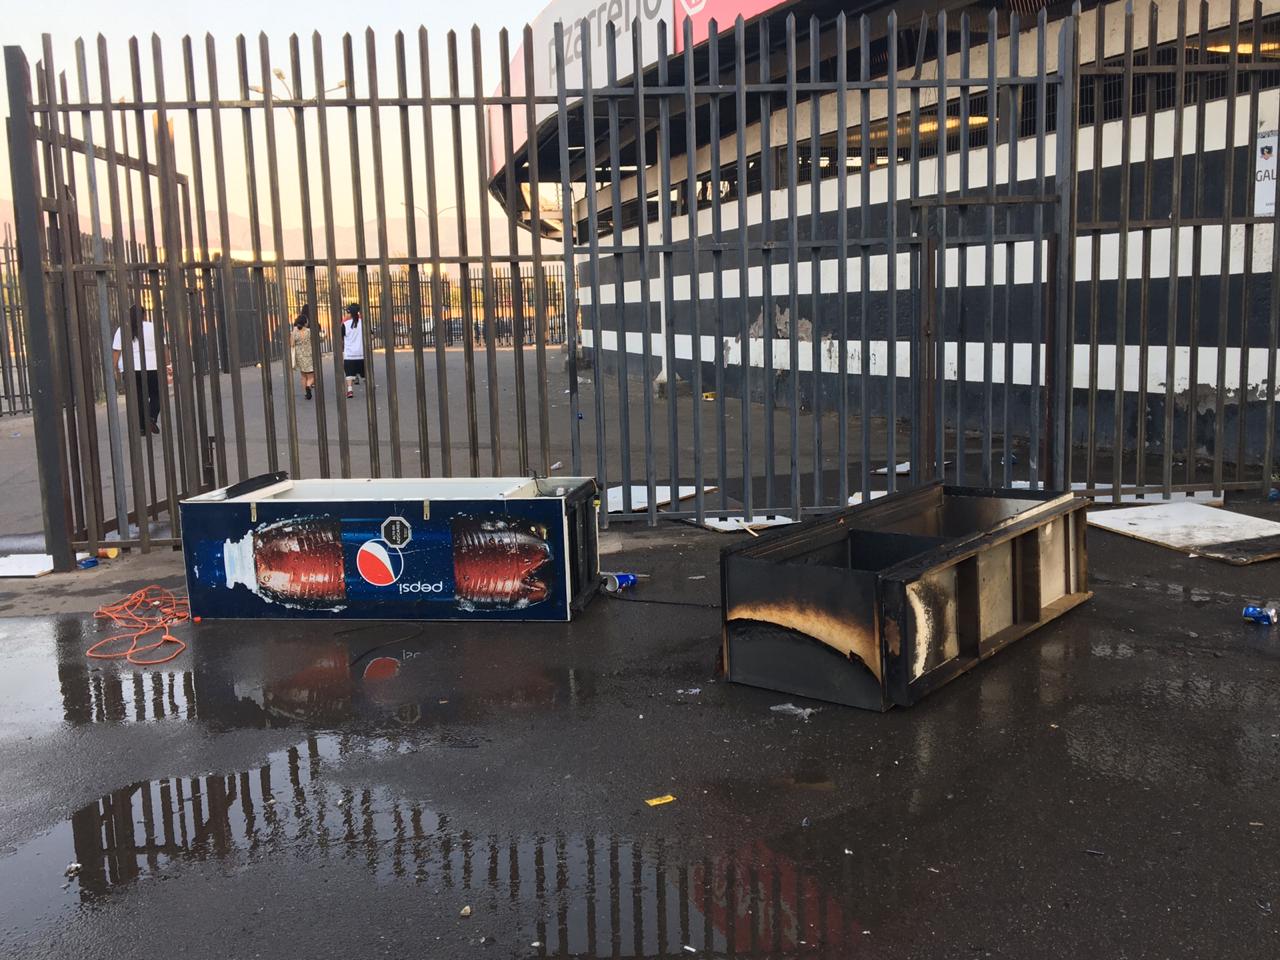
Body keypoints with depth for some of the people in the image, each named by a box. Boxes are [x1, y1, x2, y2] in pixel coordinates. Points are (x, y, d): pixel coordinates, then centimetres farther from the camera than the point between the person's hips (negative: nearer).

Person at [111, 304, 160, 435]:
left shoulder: (122, 330, 3)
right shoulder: (152, 327, 0)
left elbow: (116, 350, -1)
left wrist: (114, 366, 4)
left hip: (130, 369, 2)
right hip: (151, 367, -2)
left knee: (138, 398, 7)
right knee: (156, 395, 10)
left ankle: (142, 427, 6)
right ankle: (152, 418, -14)